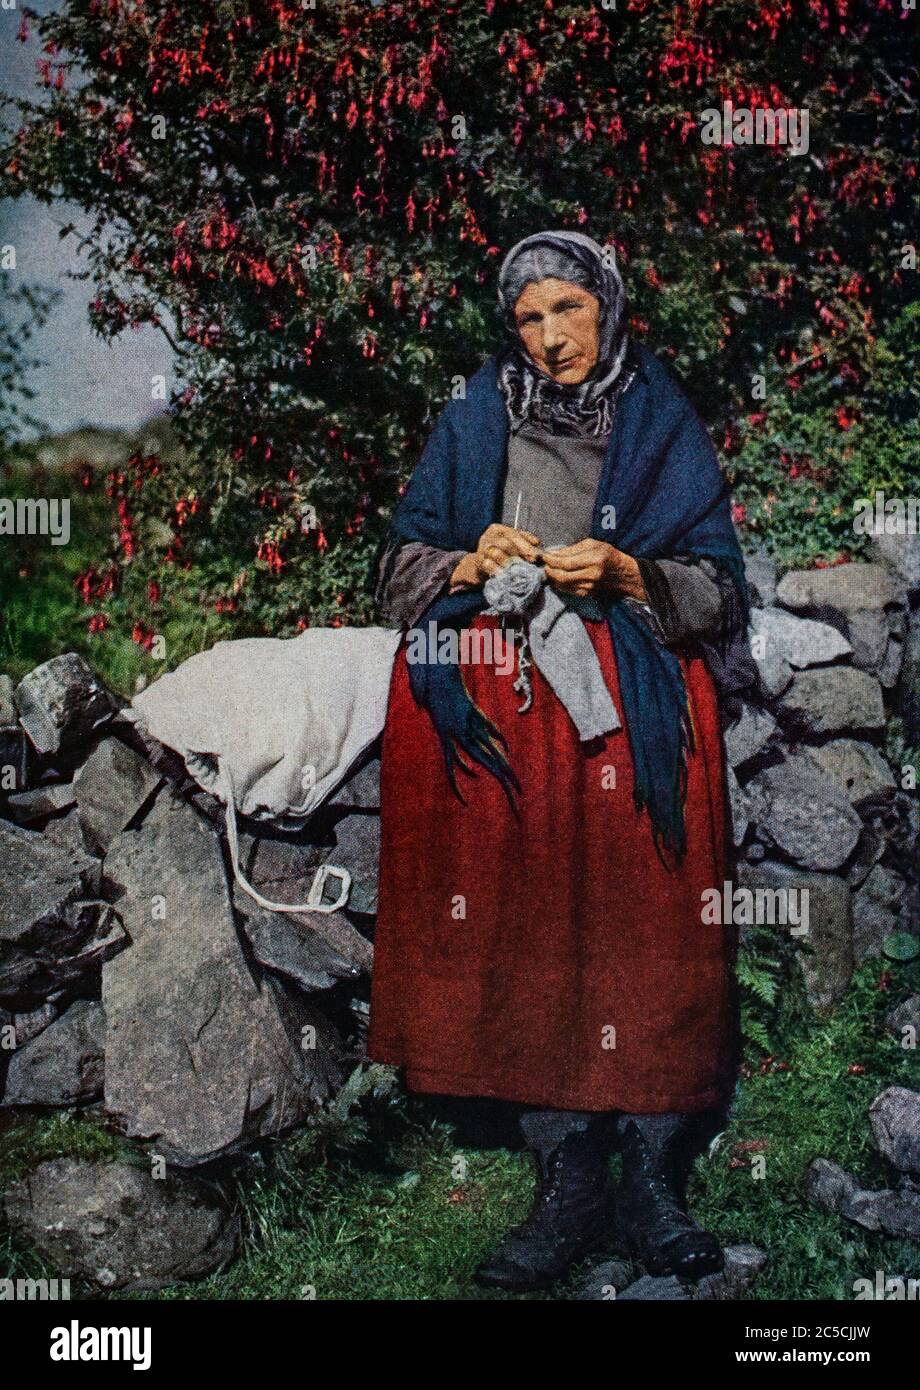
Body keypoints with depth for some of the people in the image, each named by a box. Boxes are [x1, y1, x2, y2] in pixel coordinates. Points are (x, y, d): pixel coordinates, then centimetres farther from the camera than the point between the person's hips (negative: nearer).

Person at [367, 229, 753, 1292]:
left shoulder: (664, 427, 12)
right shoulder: (473, 424, 16)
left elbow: (720, 589, 7)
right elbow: (402, 566, 15)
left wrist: (623, 574, -11)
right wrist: (471, 564, -6)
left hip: (634, 712, -1)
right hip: (494, 702, 1)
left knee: (642, 921, -16)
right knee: (521, 926, -13)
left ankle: (653, 1182, -7)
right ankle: (568, 1184, -8)